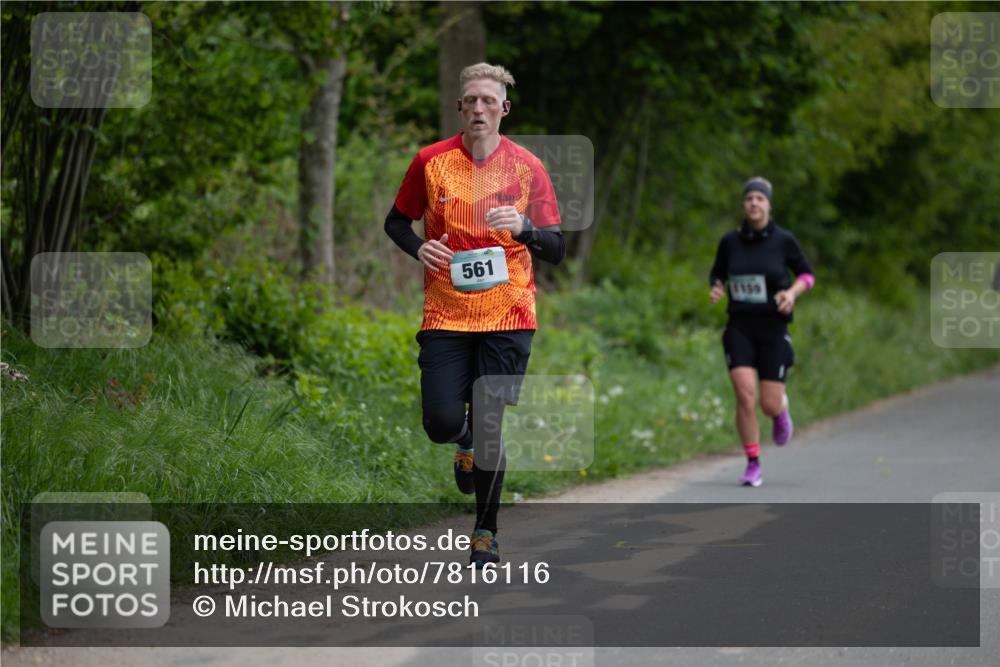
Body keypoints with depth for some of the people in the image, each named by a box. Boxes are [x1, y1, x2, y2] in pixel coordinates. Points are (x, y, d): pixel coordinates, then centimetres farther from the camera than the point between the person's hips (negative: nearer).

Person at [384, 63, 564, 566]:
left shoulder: (527, 167, 0)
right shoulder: (431, 161, 1)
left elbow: (556, 251, -1)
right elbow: (396, 221, 14)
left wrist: (524, 228, -22)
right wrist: (419, 248, -7)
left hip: (507, 316, 0)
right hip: (445, 316, 1)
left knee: (491, 425, -3)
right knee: (441, 422, -9)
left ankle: (486, 530, 15)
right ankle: (467, 443, 30)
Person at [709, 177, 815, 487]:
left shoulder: (784, 240, -4)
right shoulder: (730, 241, 0)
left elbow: (807, 275, 7)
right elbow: (717, 275, 15)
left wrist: (792, 292, -13)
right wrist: (716, 290, -8)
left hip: (773, 328, -1)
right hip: (740, 328, 1)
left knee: (770, 404, -2)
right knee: (745, 396, -15)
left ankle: (781, 409, 38)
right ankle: (753, 465, -2)